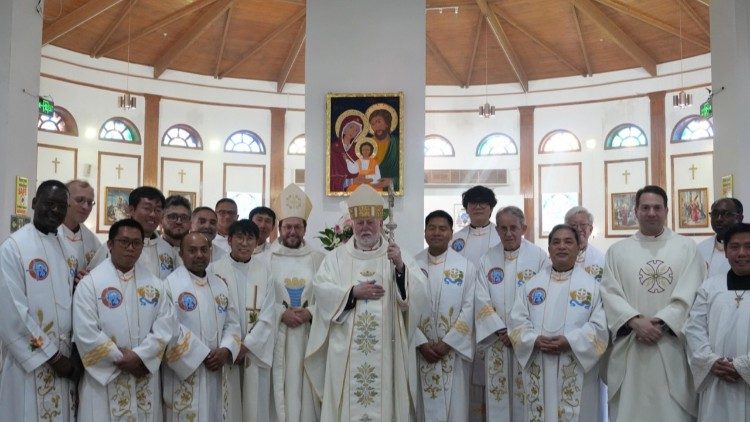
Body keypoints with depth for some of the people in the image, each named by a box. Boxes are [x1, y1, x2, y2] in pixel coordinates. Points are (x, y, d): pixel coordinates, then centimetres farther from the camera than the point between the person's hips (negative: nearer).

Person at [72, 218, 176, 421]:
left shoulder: (155, 283, 7)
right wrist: (122, 360, -12)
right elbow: (85, 333, -11)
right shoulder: (90, 283, -4)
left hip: (146, 380, 3)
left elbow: (166, 325, -2)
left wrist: (139, 356, -14)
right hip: (103, 378, -3)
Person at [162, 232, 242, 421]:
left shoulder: (220, 284, 12)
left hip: (216, 374, 6)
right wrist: (202, 355, -16)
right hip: (184, 372, -6)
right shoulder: (171, 284, -9)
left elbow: (232, 323, 10)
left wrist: (225, 351, -8)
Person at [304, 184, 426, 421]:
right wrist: (353, 292, -12)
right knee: (346, 401, 2)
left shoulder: (396, 254, 8)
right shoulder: (337, 257, 9)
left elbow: (418, 291, -5)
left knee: (384, 400, 2)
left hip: (385, 346, 0)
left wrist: (400, 267, -21)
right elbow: (320, 289, -4)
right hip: (346, 346, 0)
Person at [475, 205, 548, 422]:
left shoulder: (539, 256, -4)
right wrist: (501, 331, -10)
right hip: (497, 341, 2)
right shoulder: (487, 260, 3)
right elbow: (482, 300, -1)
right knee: (498, 398, 6)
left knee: (527, 399, 4)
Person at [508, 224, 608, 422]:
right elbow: (517, 321, 4)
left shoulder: (592, 285, 3)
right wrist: (534, 340, -14)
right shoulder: (531, 285, 10)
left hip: (577, 372, -2)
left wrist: (571, 342, -18)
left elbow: (600, 325, -6)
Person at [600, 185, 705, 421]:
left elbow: (690, 294, -3)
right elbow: (610, 293, 0)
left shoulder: (687, 247, 7)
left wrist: (660, 322, -13)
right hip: (629, 348, 1)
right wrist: (635, 321, -14)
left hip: (672, 346, -1)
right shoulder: (617, 251, 9)